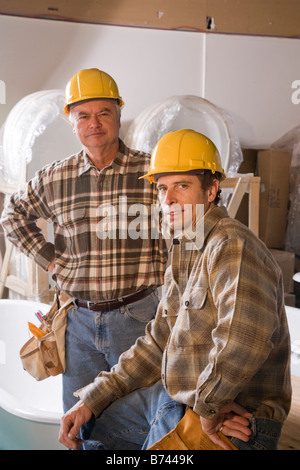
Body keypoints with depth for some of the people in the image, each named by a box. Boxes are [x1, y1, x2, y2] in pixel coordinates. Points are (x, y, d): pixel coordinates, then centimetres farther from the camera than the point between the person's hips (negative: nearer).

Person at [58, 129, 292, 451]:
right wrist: (92, 399, 9)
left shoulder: (232, 246, -23)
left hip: (227, 420, -9)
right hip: (171, 395, 9)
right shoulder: (182, 253, 10)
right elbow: (157, 344, 14)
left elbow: (246, 336, -40)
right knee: (91, 432, 18)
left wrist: (207, 405, -25)